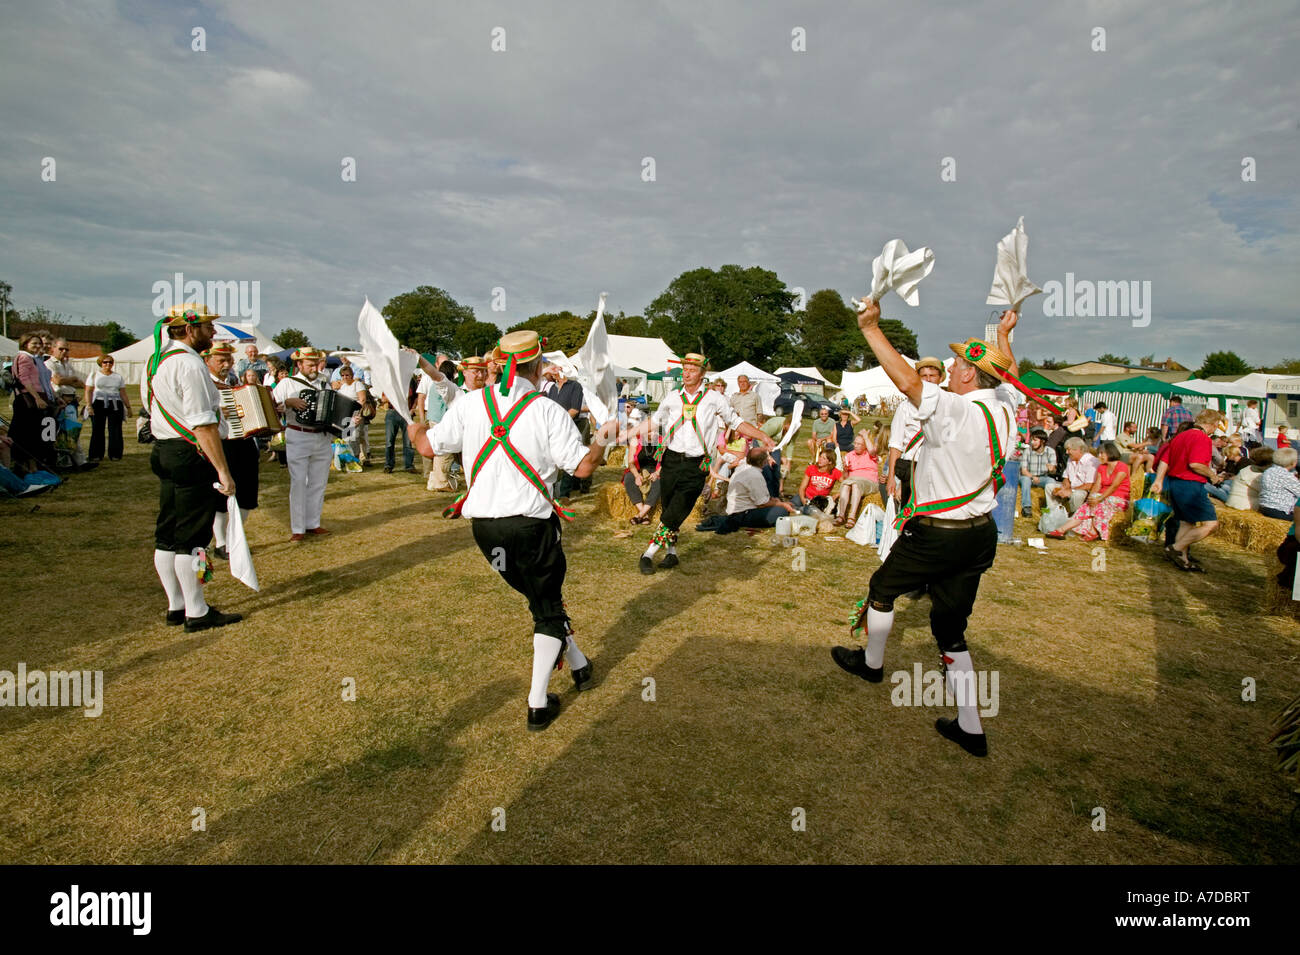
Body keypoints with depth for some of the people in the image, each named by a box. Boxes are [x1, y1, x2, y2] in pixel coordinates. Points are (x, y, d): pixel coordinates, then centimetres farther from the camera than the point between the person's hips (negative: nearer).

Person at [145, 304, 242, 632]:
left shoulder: (156, 361, 15)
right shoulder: (189, 364, -17)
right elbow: (203, 425, -22)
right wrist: (223, 471, -21)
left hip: (163, 452, 10)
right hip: (190, 456, -10)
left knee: (167, 534, 14)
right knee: (191, 537, -3)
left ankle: (176, 606, 26)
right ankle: (197, 613, 6)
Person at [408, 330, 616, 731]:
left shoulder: (470, 403, 0)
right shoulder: (548, 411, -9)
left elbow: (429, 447, 5)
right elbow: (581, 467, -10)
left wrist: (414, 425, 28)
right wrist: (602, 439, 9)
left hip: (483, 524, 4)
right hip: (531, 524, -4)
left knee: (540, 596, 23)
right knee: (548, 607, 12)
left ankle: (577, 664, 37)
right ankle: (538, 704, 15)